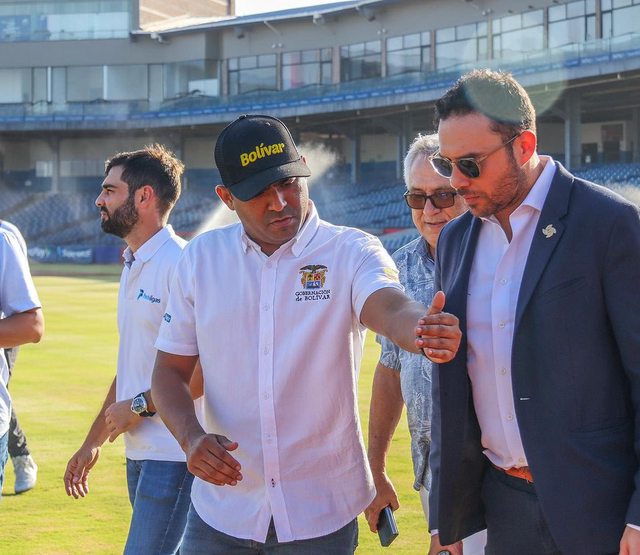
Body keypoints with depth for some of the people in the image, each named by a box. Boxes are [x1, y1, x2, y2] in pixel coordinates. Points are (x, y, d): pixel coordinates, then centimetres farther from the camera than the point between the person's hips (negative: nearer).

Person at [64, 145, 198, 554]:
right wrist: (93, 442, 25)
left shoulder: (182, 264, -14)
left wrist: (140, 405, -14)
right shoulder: (133, 266, 18)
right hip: (141, 453, 10)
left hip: (174, 455, -10)